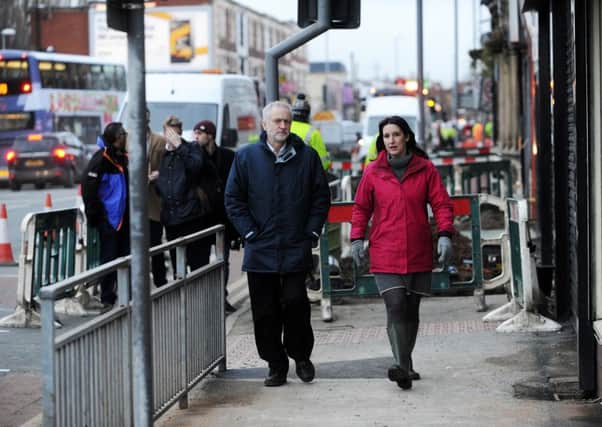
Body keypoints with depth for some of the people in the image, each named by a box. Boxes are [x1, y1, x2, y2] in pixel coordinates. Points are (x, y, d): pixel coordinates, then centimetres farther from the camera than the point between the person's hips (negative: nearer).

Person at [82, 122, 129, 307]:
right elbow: (88, 188, -16)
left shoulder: (123, 157, 11)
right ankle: (107, 298, 7)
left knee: (126, 257, 11)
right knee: (109, 258, -1)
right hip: (108, 217, -7)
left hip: (124, 217, 7)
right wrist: (94, 214, -14)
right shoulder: (101, 159, -13)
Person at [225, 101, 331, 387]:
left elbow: (321, 197, 9)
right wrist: (250, 233, -1)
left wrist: (312, 233, 1)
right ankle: (276, 365, 15)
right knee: (265, 311, 4)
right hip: (260, 250, 1)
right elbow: (233, 200, 7)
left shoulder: (307, 157, 5)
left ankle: (301, 356, 14)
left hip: (296, 248, -1)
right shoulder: (246, 157, 5)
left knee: (295, 301, -8)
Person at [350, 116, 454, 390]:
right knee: (396, 308, -15)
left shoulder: (425, 169, 2)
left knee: (411, 311, 10)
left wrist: (445, 235, -10)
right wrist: (357, 238, 1)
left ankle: (405, 365, 22)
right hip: (385, 254, -1)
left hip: (419, 254, 2)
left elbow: (441, 203, 3)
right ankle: (402, 367, -20)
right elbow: (361, 208, 11)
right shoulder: (373, 172, 3)